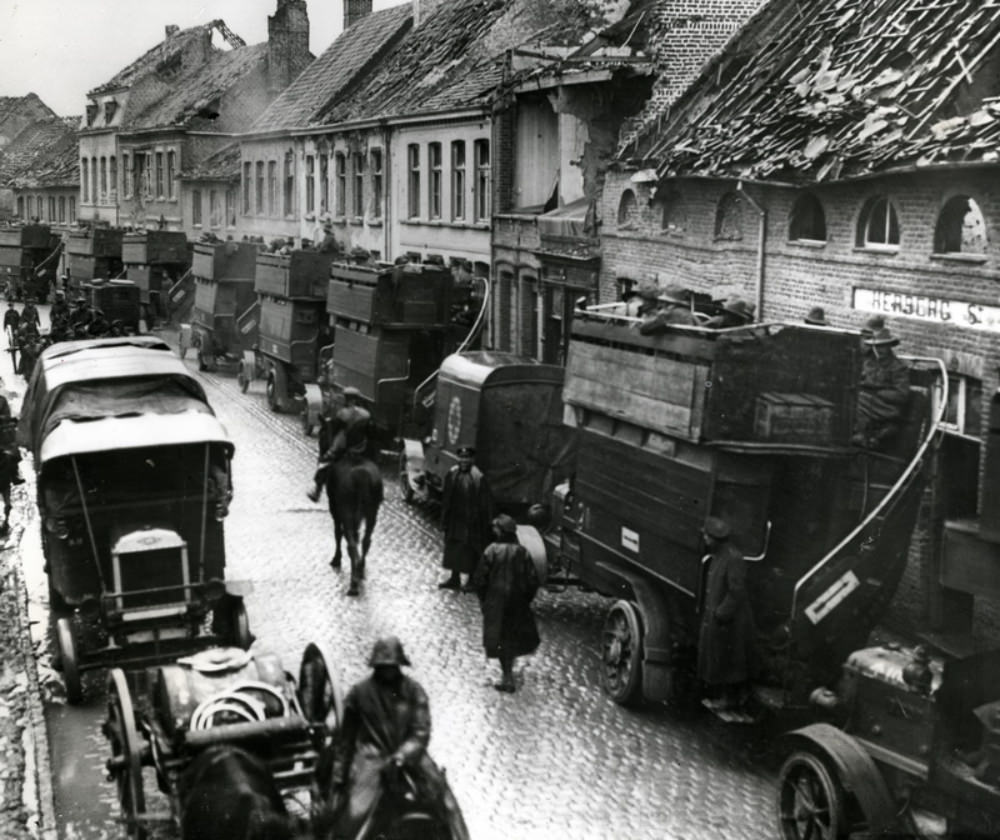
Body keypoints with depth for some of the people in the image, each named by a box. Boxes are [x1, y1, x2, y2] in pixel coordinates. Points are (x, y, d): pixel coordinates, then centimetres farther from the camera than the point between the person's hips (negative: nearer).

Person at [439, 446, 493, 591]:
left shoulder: (478, 477, -16)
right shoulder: (451, 474, -2)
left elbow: (485, 502, -11)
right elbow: (446, 497, 5)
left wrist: (486, 523, -11)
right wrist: (444, 519, 6)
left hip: (471, 520, -5)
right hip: (455, 519, 5)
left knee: (471, 550, 5)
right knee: (453, 548, 13)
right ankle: (454, 579, 27)